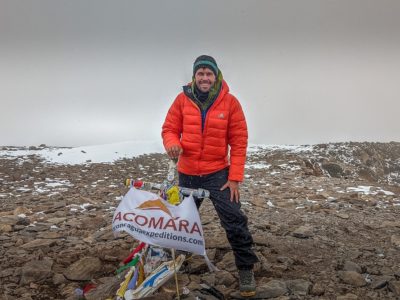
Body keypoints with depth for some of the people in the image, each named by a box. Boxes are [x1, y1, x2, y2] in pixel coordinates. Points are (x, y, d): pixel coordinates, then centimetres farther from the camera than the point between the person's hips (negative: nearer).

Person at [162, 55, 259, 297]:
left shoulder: (230, 102, -9)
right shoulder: (182, 99, -5)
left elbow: (239, 141, -8)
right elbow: (170, 129, 2)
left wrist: (235, 178, -11)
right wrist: (172, 143, -23)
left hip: (218, 173, -2)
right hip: (187, 173, 3)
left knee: (234, 219, -7)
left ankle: (246, 268, 11)